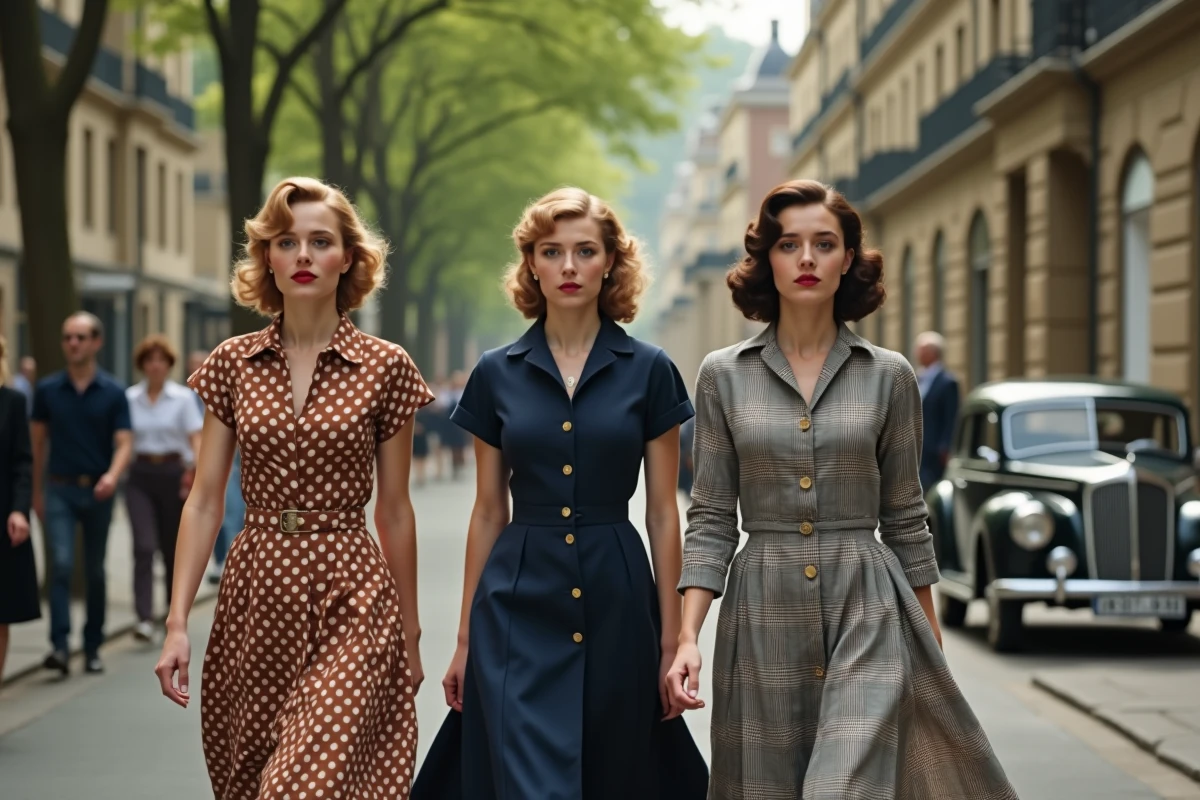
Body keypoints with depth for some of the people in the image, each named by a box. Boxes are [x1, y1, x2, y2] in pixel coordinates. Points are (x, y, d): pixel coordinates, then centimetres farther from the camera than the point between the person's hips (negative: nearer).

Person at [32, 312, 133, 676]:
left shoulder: (113, 393, -1)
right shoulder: (47, 390, 2)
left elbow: (124, 443, -7)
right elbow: (38, 443, 9)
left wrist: (112, 476, -27)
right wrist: (36, 492, 8)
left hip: (98, 491, 0)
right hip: (60, 488, 0)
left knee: (95, 571, 9)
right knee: (61, 563, -15)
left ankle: (93, 648, 19)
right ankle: (60, 646, -20)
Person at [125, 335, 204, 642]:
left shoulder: (183, 397, 1)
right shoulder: (130, 398, 6)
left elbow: (195, 439, -4)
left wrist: (197, 469, -20)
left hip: (173, 473, 0)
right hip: (140, 475, 0)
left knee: (173, 548, 8)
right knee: (144, 546, -13)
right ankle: (144, 618, -18)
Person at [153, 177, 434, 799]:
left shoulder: (386, 368, -1)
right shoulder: (232, 364, 5)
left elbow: (394, 511, 5)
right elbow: (204, 500, 4)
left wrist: (409, 633, 8)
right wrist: (177, 621, -3)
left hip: (349, 601, -3)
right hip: (255, 595, 3)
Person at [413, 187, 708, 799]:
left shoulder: (649, 371, 1)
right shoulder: (496, 374, 4)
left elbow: (662, 513, 2)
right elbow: (488, 512, 9)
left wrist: (671, 639, 0)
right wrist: (465, 638, 8)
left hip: (615, 603, 0)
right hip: (519, 606, 0)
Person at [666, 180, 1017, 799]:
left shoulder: (888, 376, 3)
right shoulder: (723, 374, 4)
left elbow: (904, 520, 9)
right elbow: (711, 519, 3)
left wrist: (932, 648, 10)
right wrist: (687, 638, -8)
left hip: (867, 613, -1)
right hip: (763, 615, 1)